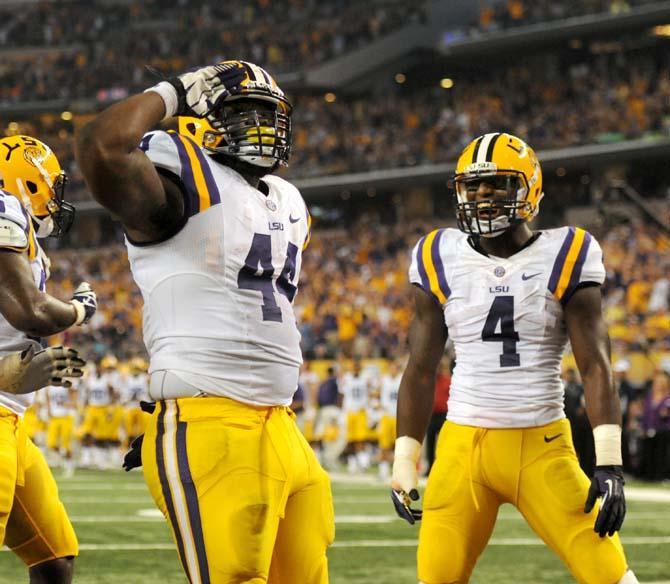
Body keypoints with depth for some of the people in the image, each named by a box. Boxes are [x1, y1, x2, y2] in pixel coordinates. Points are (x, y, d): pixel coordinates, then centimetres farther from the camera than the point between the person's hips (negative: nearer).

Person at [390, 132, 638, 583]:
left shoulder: (563, 259, -1)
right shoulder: (443, 260, 4)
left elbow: (595, 365, -4)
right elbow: (421, 370, 9)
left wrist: (609, 463, -12)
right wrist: (404, 465, 7)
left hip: (543, 448, -2)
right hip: (464, 445, 2)